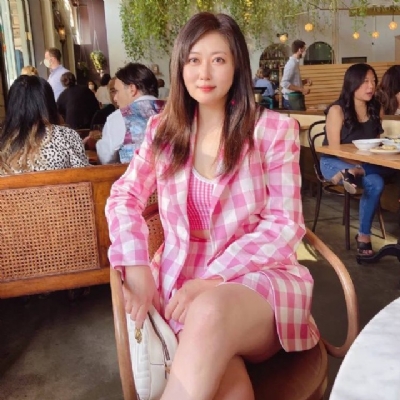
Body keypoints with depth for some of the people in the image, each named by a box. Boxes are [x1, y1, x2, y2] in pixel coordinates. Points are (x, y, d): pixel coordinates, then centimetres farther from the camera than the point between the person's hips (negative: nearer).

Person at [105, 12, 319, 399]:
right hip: (182, 280, 1)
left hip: (259, 277, -1)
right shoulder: (163, 128, 9)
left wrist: (214, 278, -17)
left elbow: (284, 224, -5)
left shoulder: (274, 129, -1)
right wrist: (136, 267, -7)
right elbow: (124, 196, 11)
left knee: (211, 311, -37)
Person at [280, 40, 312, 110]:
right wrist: (302, 89, -22)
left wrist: (305, 81, 8)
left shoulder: (295, 62, 14)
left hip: (296, 97, 10)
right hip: (293, 98, -10)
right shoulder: (292, 63, -15)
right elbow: (284, 83, -25)